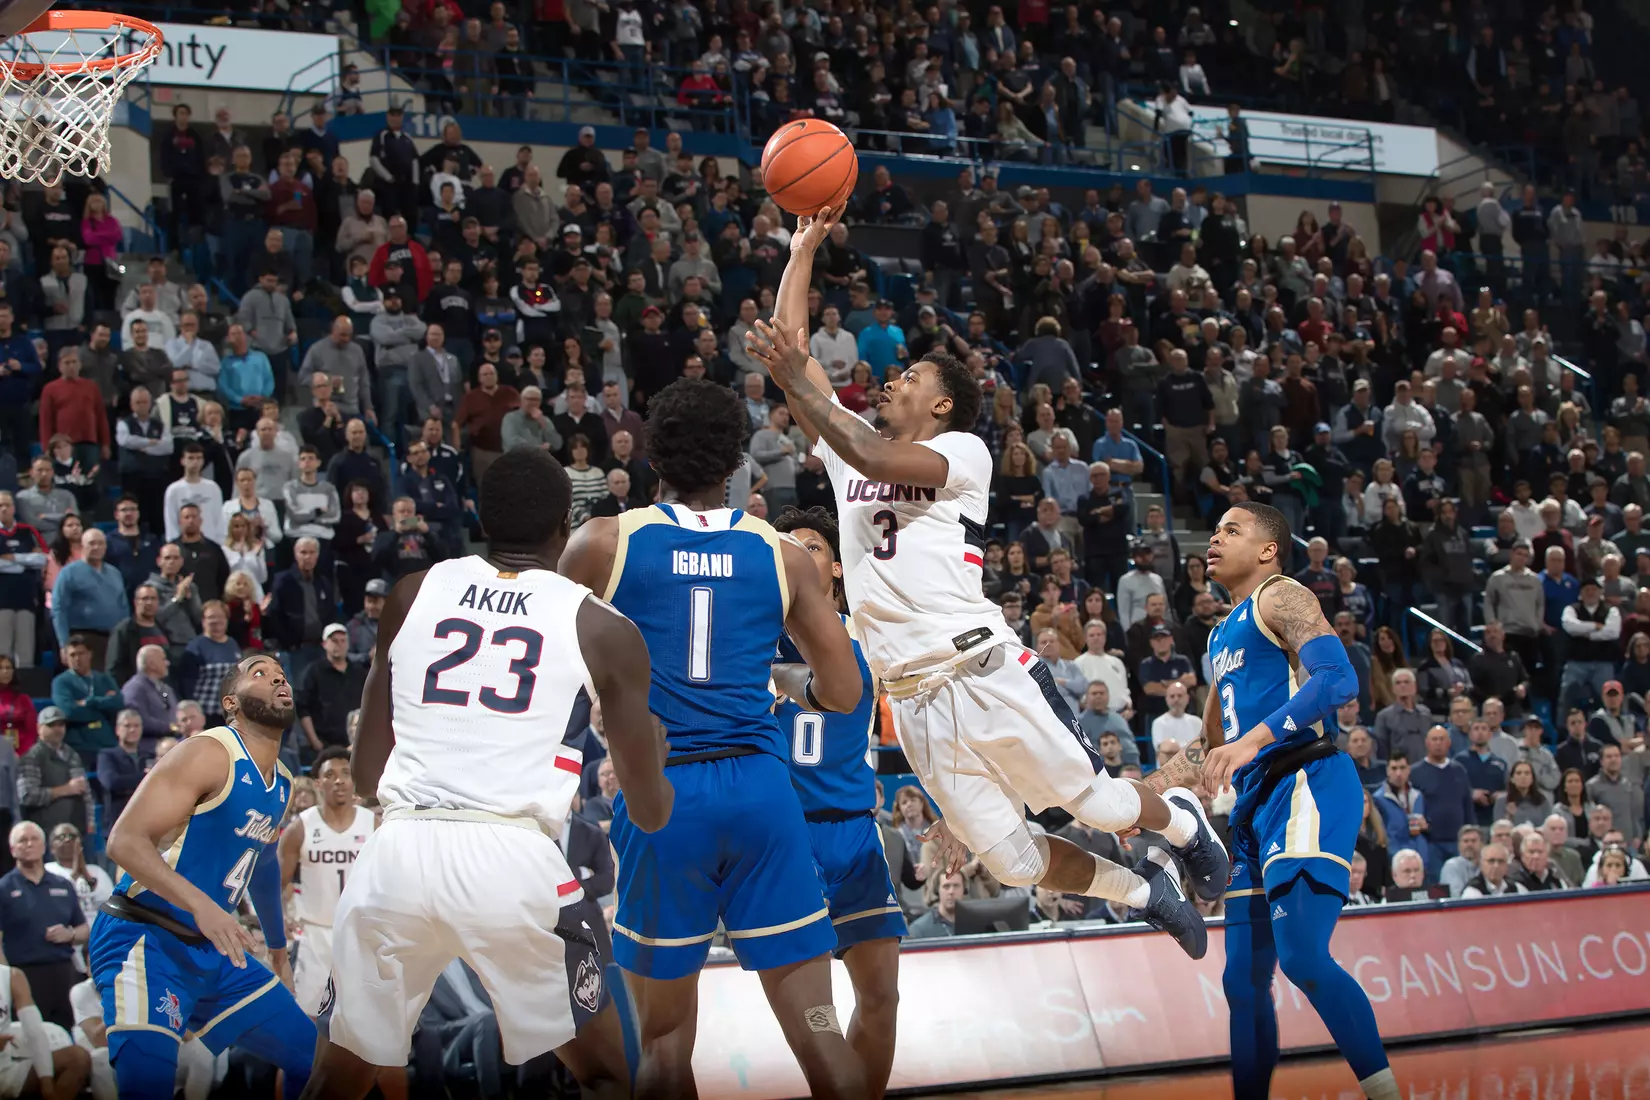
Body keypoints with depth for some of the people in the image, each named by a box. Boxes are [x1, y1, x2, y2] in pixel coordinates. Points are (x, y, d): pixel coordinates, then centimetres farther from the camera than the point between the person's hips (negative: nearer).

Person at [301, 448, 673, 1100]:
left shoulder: (411, 594, 14)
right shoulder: (604, 629, 8)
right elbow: (650, 813, 15)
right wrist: (657, 758, 38)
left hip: (397, 853, 2)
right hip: (516, 862, -2)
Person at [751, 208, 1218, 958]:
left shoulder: (963, 452, 0)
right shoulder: (851, 452, 18)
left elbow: (876, 459, -20)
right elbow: (789, 348, 16)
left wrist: (796, 383, -18)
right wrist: (803, 250, 14)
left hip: (983, 668, -5)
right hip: (914, 696, 5)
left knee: (1096, 804, 0)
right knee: (1012, 862, 2)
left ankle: (1184, 824, 33)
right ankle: (1145, 892, 26)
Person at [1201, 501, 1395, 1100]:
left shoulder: (1282, 597, -2)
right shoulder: (1223, 635, 26)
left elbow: (1338, 678, -19)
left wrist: (1253, 739, -27)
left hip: (1307, 783, -10)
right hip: (1255, 801, 10)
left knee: (1302, 956, -23)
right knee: (1244, 980, 8)